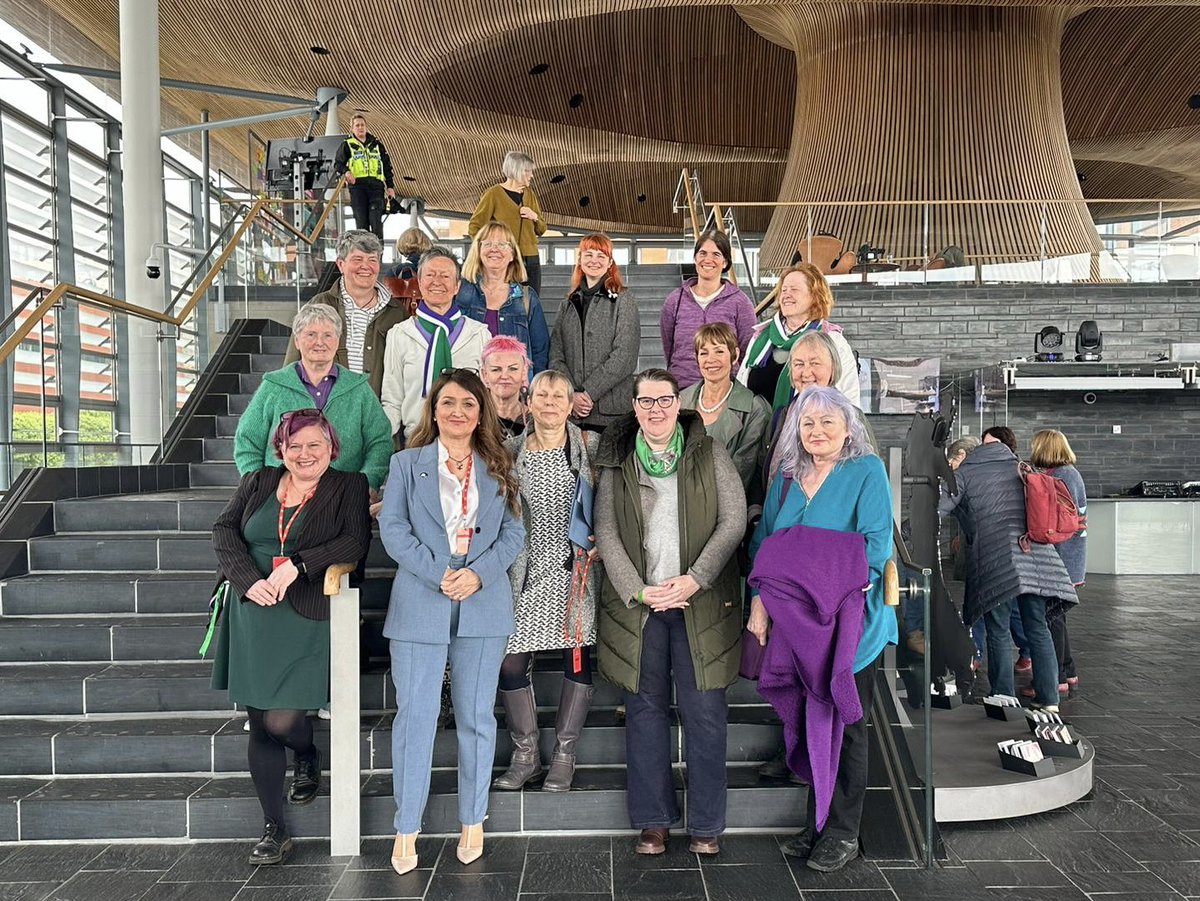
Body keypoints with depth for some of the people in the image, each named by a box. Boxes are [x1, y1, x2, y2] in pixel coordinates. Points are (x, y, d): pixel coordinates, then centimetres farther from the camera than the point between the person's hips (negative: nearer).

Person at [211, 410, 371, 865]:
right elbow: (224, 529, 5)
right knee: (260, 725, 7)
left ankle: (308, 759, 30)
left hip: (305, 621, -4)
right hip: (252, 618, 4)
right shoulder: (257, 482, 13)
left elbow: (356, 541, -9)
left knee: (282, 720, -9)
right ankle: (275, 829, 21)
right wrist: (249, 580, -11)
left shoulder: (349, 487, 3)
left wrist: (296, 565, -18)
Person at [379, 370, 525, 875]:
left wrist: (478, 574, -12)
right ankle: (407, 829, 13)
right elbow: (393, 529, -2)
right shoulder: (407, 464, 7)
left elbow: (514, 532, 4)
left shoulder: (498, 468, 10)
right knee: (415, 715, 0)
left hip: (484, 603, 2)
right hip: (419, 603, -1)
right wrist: (439, 574, -14)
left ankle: (473, 820, 24)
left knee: (476, 716, 9)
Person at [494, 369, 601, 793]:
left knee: (579, 659, 2)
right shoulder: (511, 451, 8)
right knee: (510, 662, -2)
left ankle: (564, 756, 19)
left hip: (575, 571, -1)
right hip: (526, 572, 2)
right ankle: (525, 754, 17)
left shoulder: (590, 447, 2)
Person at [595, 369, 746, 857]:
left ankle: (706, 825, 17)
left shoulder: (710, 453, 3)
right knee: (645, 710, 8)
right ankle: (653, 820, 22)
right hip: (637, 602, 1)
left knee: (705, 713, 3)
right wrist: (637, 591, -10)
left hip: (700, 602, -1)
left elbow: (733, 520, -3)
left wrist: (695, 579, -12)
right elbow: (606, 532, 1)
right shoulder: (617, 462, 6)